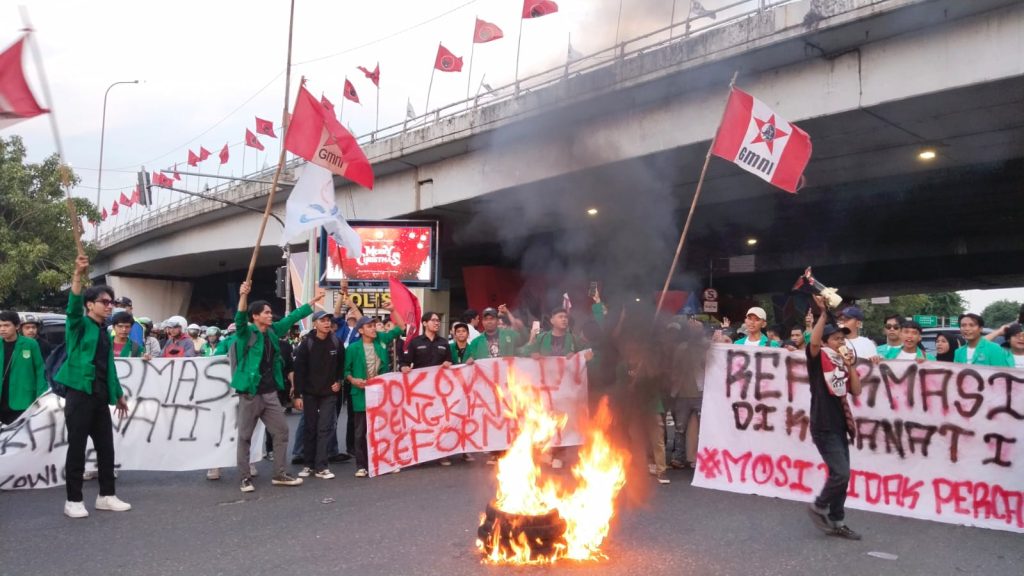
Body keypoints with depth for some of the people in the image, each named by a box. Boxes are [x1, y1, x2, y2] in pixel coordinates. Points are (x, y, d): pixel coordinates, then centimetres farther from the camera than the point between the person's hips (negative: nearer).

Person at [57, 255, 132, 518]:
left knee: (106, 447, 9)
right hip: (79, 394, -7)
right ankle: (73, 500, 8)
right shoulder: (80, 325, -2)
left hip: (100, 396, 7)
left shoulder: (105, 332, 16)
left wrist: (118, 394, 26)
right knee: (77, 448, -1)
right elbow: (73, 307, -25)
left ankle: (106, 495, 18)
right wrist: (77, 275, -39)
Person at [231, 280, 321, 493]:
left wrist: (313, 302, 21)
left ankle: (279, 474, 17)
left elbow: (292, 317, 17)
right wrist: (243, 296, -43)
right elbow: (240, 318, -27)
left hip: (270, 393, 6)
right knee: (245, 436, 3)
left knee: (281, 432, 8)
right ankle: (245, 477, 13)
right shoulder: (246, 332, -8)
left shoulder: (273, 331, 9)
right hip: (250, 394, -6)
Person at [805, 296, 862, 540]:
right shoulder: (818, 359, -7)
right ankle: (818, 507, 11)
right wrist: (824, 313, -32)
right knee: (840, 474, -12)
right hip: (823, 427, -8)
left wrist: (851, 367, -4)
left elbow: (856, 391, 7)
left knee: (841, 476, 11)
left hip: (839, 426, 8)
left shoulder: (842, 364, 13)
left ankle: (837, 522, 23)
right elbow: (813, 342, -28)